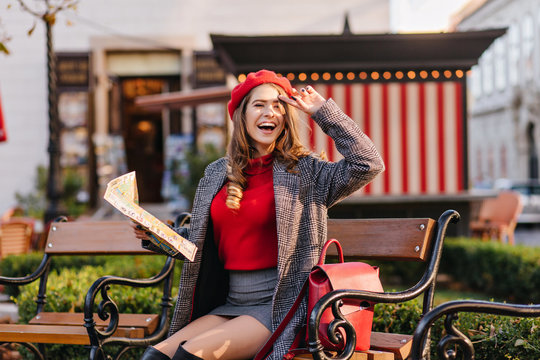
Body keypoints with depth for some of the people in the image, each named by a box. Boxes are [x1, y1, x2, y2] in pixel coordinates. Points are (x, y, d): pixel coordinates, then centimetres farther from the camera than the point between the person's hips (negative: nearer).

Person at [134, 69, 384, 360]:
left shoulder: (304, 172, 1)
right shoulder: (216, 174, 14)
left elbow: (368, 164, -12)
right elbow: (198, 245, 22)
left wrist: (323, 111, -8)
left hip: (278, 306, -4)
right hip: (229, 304, 5)